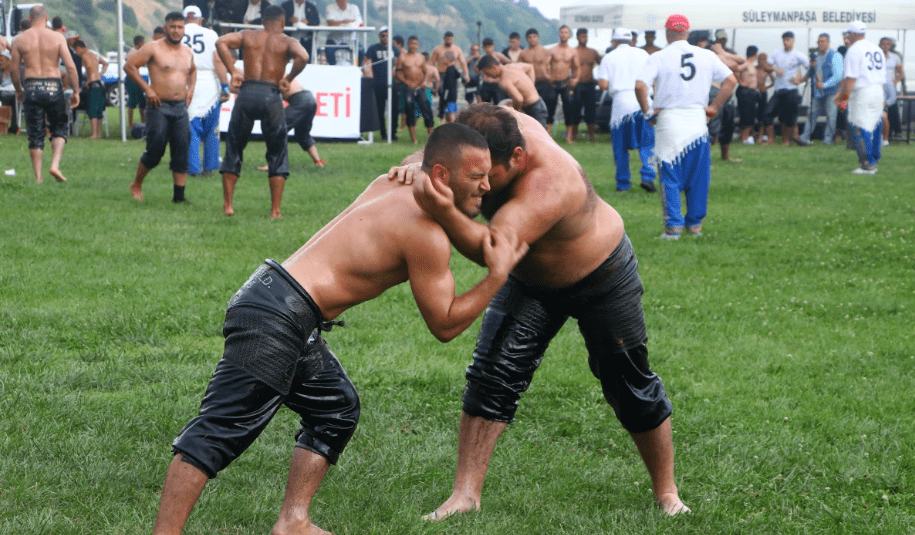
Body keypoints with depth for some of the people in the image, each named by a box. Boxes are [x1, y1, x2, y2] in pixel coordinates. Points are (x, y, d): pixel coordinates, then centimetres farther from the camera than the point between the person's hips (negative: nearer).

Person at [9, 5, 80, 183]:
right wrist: (76, 91, 1)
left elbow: (14, 70, 5)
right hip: (53, 87, -1)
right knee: (59, 129, 14)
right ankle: (55, 165, -5)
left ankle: (38, 176, 5)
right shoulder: (57, 38, -2)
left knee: (35, 135, 7)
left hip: (31, 88, 1)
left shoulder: (19, 40, 2)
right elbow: (70, 66, -7)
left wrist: (18, 90, 21)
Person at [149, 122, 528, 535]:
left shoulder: (395, 183, 14)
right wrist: (498, 276, -5)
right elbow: (444, 325, -5)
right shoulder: (428, 236, -12)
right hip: (277, 316, -10)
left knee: (336, 408, 20)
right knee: (220, 430, -13)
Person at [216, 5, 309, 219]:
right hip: (271, 95, -1)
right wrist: (289, 78, 0)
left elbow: (221, 42, -1)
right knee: (277, 154, 9)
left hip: (247, 93, 2)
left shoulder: (248, 35, 14)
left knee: (234, 149, 13)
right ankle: (275, 210, 3)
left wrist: (232, 70, 3)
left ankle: (227, 204, 11)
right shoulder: (286, 41, 7)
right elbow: (303, 57, -14)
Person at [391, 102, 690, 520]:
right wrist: (414, 169, -37)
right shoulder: (498, 125, -24)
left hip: (602, 277, -6)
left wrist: (444, 213, -72)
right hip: (531, 280, 6)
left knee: (629, 387, 6)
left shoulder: (548, 186, -43)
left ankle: (666, 491, 26)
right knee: (492, 374, -9)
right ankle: (466, 494, -8)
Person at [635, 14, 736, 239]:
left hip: (669, 121, -2)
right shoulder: (707, 56, 6)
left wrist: (646, 110, -2)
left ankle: (673, 226, -2)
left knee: (670, 177, 3)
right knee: (698, 176, 11)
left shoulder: (658, 57, -4)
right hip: (697, 119, 3)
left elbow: (640, 85, -16)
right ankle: (695, 224, 16)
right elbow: (731, 80, 4)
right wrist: (714, 107, 8)